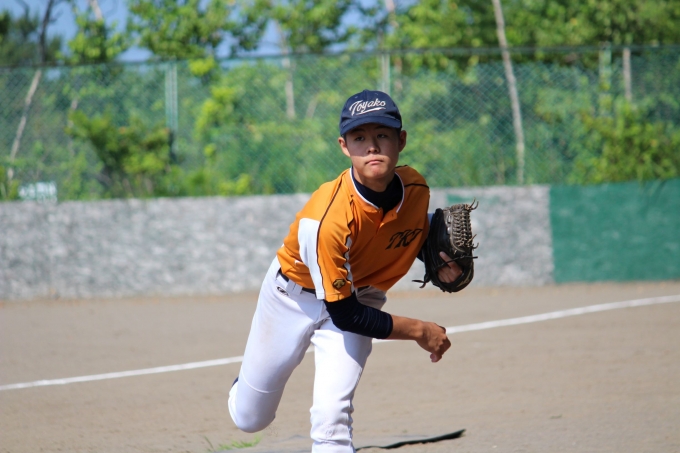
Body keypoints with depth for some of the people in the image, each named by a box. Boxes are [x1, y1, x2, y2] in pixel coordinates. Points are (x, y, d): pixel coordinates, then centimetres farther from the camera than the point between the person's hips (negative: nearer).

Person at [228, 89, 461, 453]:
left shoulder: (415, 188, -21)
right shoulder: (327, 219, -38)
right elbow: (344, 314, -30)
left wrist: (439, 263, -15)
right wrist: (418, 331, -23)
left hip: (359, 295, 3)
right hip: (294, 295, -3)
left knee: (331, 414, -19)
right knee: (250, 418, 13)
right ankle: (245, 387, 51)